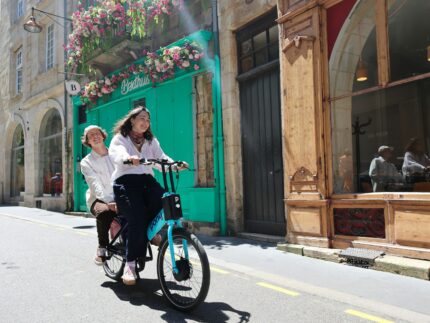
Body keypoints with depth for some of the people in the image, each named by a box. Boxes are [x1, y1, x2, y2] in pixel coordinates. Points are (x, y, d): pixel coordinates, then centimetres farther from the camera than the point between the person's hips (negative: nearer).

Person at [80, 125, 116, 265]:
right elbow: (96, 185, -16)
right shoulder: (86, 162, 1)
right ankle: (102, 248, -14)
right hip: (99, 199, -2)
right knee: (104, 213, -36)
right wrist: (109, 203, -34)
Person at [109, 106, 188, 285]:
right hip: (126, 182, -3)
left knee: (165, 202, -28)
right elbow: (117, 154, -14)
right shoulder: (120, 138, 9)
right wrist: (129, 158, -39)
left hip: (147, 181, 4)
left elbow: (161, 157, 6)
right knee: (137, 220, -24)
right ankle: (130, 264, -11)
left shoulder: (151, 141, 23)